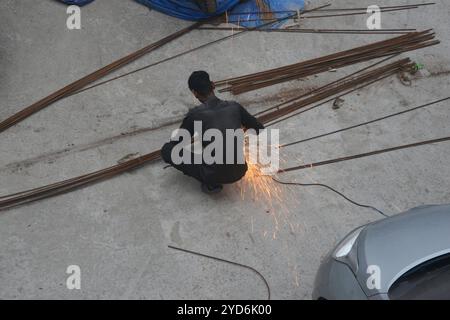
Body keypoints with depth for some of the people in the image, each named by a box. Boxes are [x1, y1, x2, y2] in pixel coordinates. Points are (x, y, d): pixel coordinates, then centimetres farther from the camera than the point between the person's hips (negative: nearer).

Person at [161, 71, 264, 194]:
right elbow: (260, 129, 13)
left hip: (216, 176, -4)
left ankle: (210, 182, 2)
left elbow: (177, 143, 6)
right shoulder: (235, 107, 1)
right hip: (240, 172, 4)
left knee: (167, 150, 7)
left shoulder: (195, 115, -9)